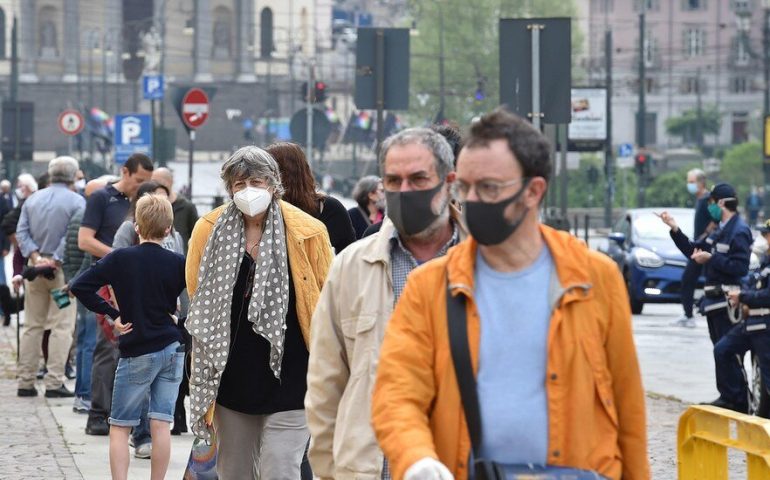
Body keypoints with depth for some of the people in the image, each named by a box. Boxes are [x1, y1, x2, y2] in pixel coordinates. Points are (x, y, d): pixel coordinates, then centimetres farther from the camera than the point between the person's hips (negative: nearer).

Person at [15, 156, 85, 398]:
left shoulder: (33, 199, 9)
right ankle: (54, 382, -8)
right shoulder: (76, 201, -6)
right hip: (64, 269, -5)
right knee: (61, 326, -2)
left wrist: (35, 256, -6)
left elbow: (21, 232, 2)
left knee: (32, 325, 10)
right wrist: (56, 260, -16)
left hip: (35, 266, 5)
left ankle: (25, 382, 10)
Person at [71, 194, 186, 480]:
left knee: (119, 427, 5)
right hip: (173, 349, 2)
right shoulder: (177, 263, -3)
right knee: (161, 424, 3)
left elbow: (80, 287, -11)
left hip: (137, 352, -2)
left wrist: (112, 315, -5)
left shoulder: (119, 259, -7)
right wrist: (180, 321, 6)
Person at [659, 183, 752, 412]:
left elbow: (740, 267, -22)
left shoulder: (739, 231, -13)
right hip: (715, 300, 10)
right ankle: (727, 396, 19)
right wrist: (674, 228, 14)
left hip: (728, 301, -9)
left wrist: (711, 258, -19)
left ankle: (738, 400, -7)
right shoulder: (720, 230, 16)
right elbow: (693, 251, 21)